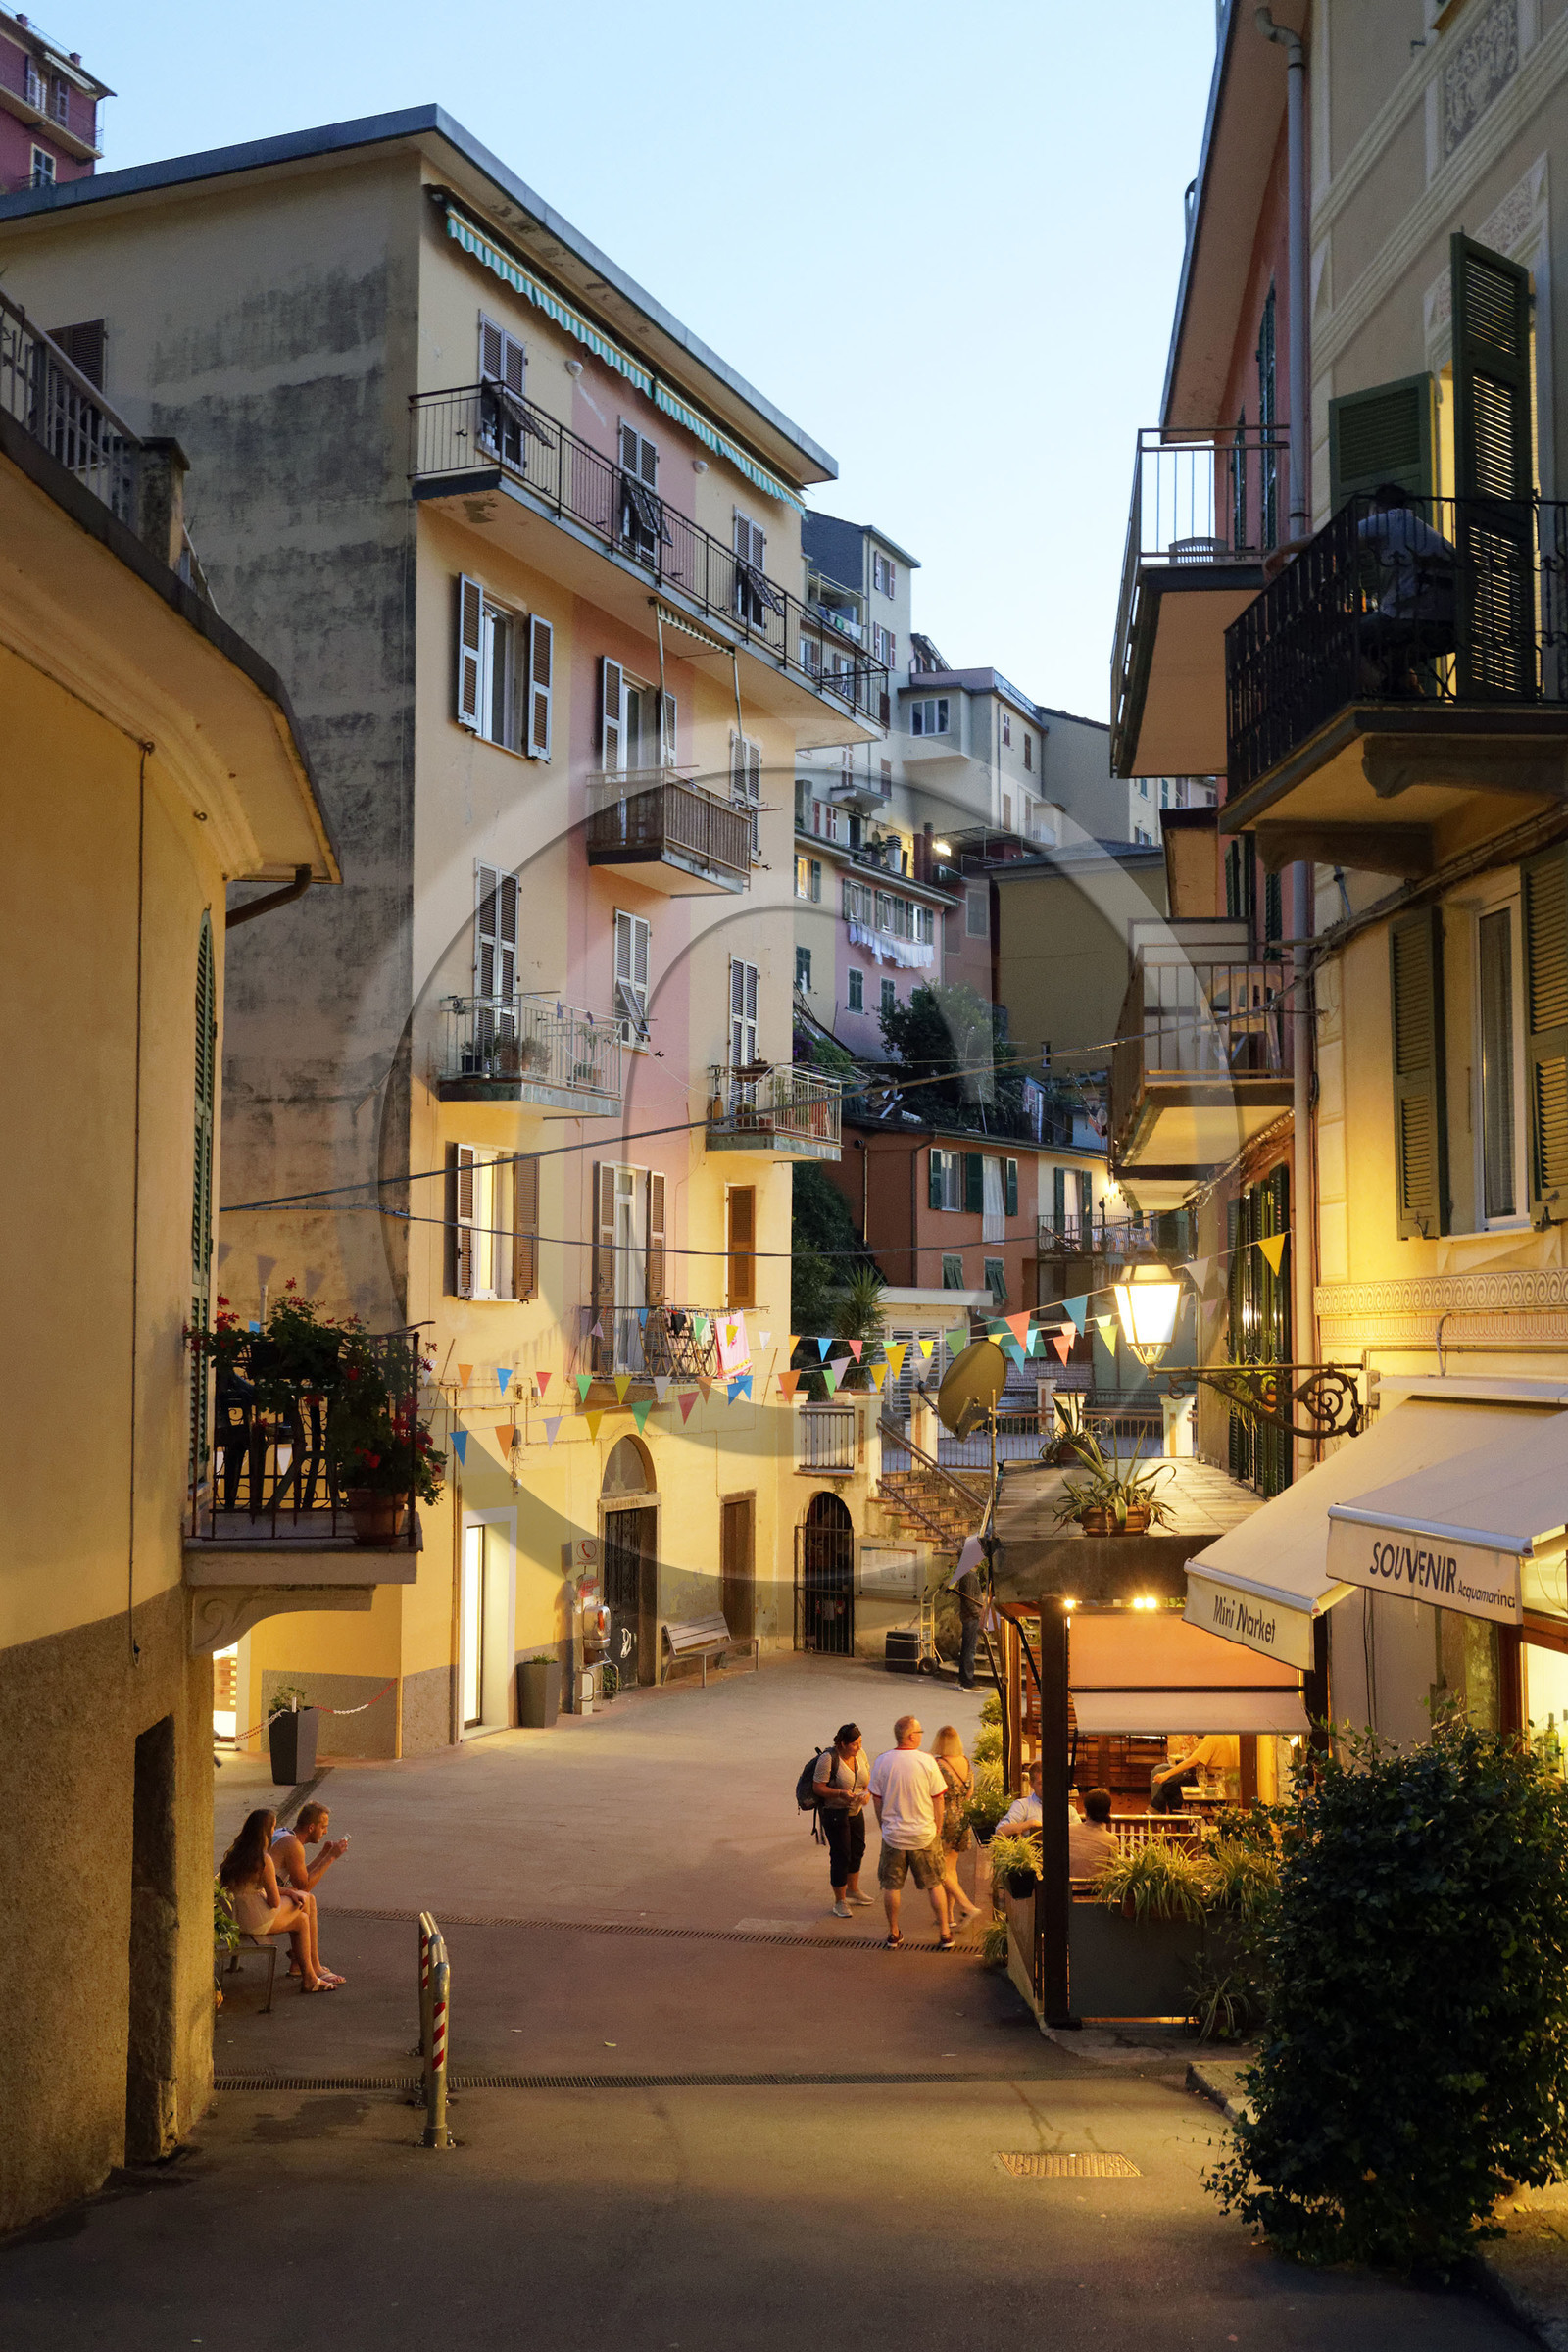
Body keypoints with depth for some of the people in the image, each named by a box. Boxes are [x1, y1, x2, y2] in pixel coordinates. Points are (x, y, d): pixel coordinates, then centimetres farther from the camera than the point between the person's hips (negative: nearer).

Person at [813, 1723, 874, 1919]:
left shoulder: (860, 1754, -3)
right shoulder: (828, 1758, -23)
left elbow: (867, 1777, 11)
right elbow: (818, 1787, -19)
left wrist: (866, 1793, -10)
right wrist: (841, 1793, -31)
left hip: (856, 1810, 8)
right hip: (834, 1812, -8)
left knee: (857, 1850, 20)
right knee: (841, 1855, -4)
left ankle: (853, 1890, 40)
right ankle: (839, 1902, 8)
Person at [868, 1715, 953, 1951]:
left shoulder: (882, 1761, -7)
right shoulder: (927, 1762, -12)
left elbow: (876, 1799, 0)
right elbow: (938, 1799, -6)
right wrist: (937, 1828, 8)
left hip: (893, 1835, 1)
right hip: (924, 1834, -1)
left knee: (891, 1886, 14)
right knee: (934, 1884, 13)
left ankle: (893, 1934, 22)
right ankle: (945, 1934, 16)